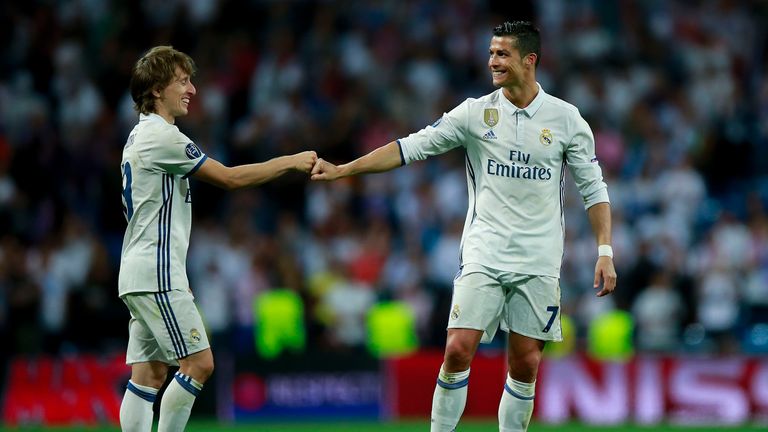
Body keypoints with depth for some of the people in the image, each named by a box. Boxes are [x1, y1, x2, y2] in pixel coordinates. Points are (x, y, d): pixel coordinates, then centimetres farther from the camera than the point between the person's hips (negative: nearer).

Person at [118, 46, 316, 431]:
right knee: (198, 363, -10)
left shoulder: (140, 137, 19)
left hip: (138, 274, 10)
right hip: (157, 273, -10)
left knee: (148, 373, 4)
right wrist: (290, 162, -7)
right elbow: (229, 178, -14)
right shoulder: (161, 136, -13)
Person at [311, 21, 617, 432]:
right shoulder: (475, 112, 1)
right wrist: (342, 169, -8)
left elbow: (593, 189, 6)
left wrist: (605, 251, -3)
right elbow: (412, 146, -1)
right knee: (458, 351, -12)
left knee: (525, 364, 0)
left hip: (538, 263, 0)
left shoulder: (566, 118, 1)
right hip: (483, 255, 0)